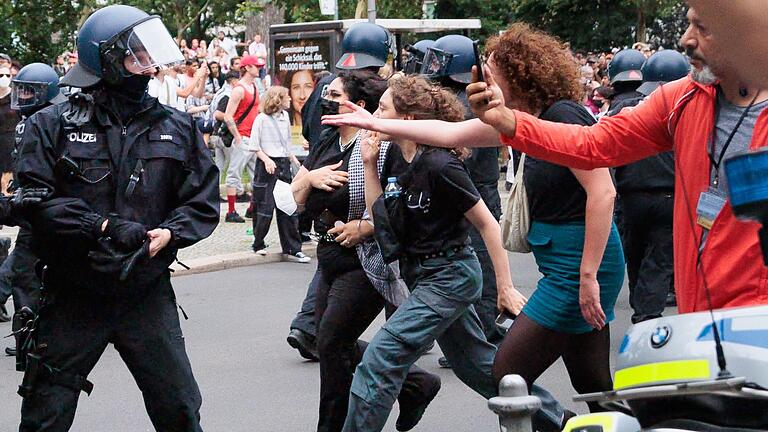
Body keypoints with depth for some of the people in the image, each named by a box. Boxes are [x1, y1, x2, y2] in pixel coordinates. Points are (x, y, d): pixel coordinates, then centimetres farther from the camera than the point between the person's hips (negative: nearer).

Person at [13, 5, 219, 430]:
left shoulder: (176, 128, 5)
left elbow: (202, 204, 4)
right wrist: (103, 227, -21)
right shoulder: (53, 125, -3)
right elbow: (35, 201, -13)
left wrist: (167, 234, -15)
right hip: (72, 296, -2)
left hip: (147, 295, 2)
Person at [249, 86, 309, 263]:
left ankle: (292, 249, 5)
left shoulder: (285, 117, 12)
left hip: (283, 164, 6)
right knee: (265, 208, -1)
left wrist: (294, 159, 11)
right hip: (267, 166, -6)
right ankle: (258, 245, 16)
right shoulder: (262, 119, -7)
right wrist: (266, 160, -18)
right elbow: (254, 146, -7)